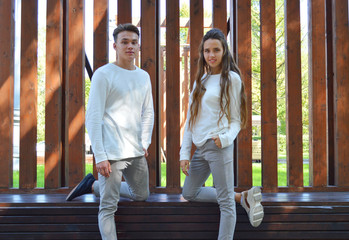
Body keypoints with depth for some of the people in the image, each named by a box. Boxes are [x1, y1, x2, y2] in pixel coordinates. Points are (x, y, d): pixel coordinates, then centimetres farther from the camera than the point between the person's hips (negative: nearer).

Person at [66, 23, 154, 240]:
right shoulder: (103, 74, -7)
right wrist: (100, 156, -16)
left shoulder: (144, 76, 12)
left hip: (137, 153, 7)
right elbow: (93, 118, -10)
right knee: (109, 207, -4)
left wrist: (145, 144, 7)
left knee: (141, 195, 19)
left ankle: (93, 185, 31)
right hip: (112, 153, -7)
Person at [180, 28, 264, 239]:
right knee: (189, 192, 13)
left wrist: (226, 138, -22)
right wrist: (184, 153, 9)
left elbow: (236, 120, -1)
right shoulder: (201, 80, 16)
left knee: (226, 202, -6)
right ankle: (243, 197, 12)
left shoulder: (231, 79, -2)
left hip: (218, 145, -8)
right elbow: (190, 119, 15)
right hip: (200, 147, 8)